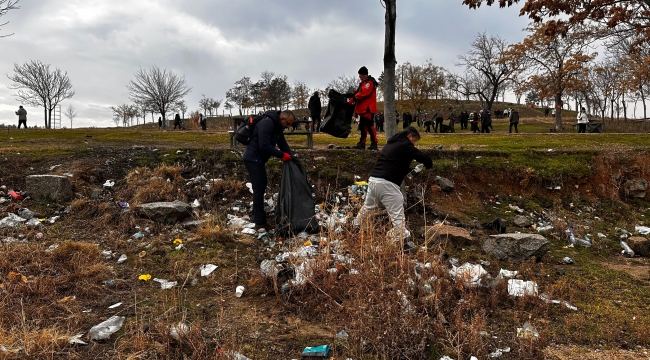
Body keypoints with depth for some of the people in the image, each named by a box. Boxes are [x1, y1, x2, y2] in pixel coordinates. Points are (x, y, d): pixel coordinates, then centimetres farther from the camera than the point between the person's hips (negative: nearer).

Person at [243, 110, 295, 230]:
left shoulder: (277, 126, 9)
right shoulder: (267, 123, -22)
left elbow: (282, 143, 12)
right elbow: (264, 146, -29)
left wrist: (291, 157, -3)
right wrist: (282, 155, -23)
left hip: (258, 159, 11)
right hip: (253, 159, -11)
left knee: (261, 187, 19)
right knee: (259, 188, -10)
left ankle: (257, 216, 34)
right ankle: (260, 223, -7)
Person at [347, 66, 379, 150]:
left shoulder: (370, 82, -10)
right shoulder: (363, 83, 21)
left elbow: (364, 94, -20)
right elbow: (357, 93, 19)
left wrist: (353, 96, -11)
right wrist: (351, 95, 2)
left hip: (368, 109, -10)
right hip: (363, 108, 10)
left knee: (369, 125, -13)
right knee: (363, 126, 12)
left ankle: (374, 143, -12)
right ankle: (362, 143, 19)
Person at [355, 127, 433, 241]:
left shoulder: (391, 143, 23)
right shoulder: (405, 145, -4)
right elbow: (424, 158, -5)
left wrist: (410, 168, 24)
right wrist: (429, 165, 16)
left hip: (373, 179, 9)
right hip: (386, 183, -9)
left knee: (367, 207, 27)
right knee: (397, 215, -6)